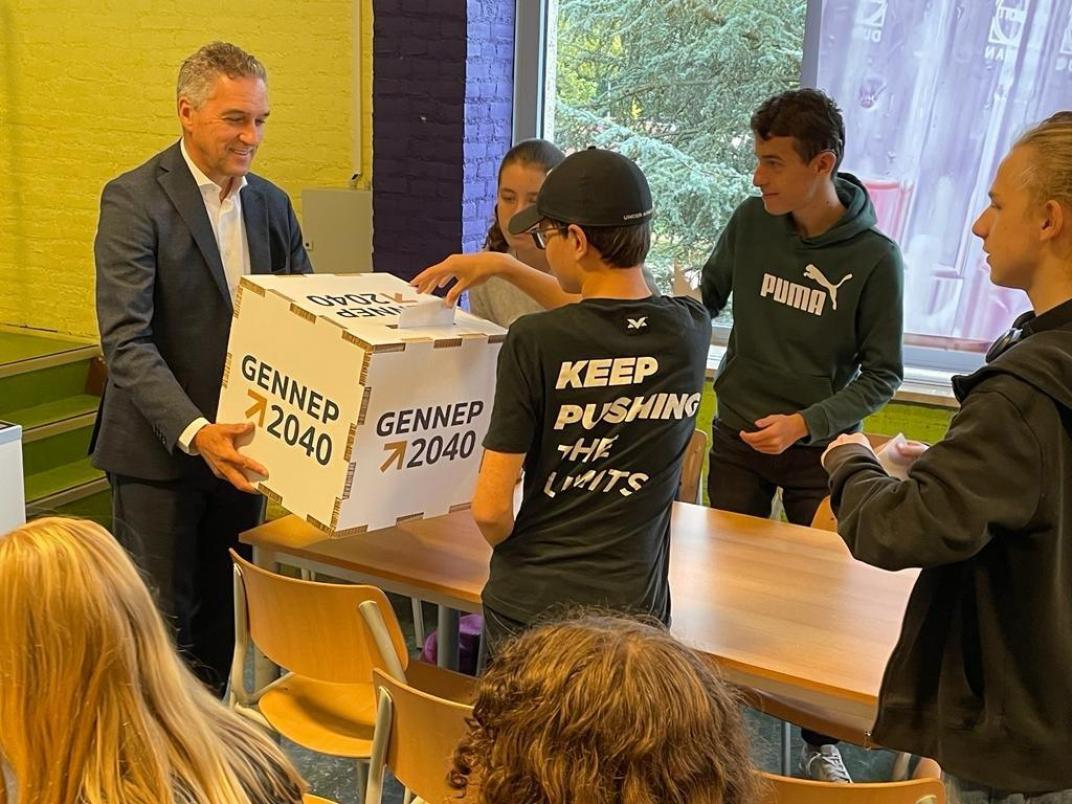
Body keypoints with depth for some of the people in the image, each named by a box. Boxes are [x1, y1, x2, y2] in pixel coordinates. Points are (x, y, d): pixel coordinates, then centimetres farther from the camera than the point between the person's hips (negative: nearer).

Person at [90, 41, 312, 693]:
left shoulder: (272, 204, 6)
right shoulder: (134, 200, -12)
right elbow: (126, 341, -20)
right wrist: (194, 432, -33)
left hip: (238, 442, 5)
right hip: (159, 449, -5)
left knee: (225, 614, 15)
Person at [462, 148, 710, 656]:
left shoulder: (534, 341, -18)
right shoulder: (692, 331, -5)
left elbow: (490, 510, -17)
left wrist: (520, 552, 4)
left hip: (531, 605, -3)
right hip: (634, 604, 3)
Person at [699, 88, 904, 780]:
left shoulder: (874, 258, -15)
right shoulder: (751, 221, -6)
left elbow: (882, 374, -9)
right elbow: (707, 300, 11)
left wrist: (807, 423, -20)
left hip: (818, 448, -2)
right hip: (737, 438, 3)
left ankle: (822, 743, 28)